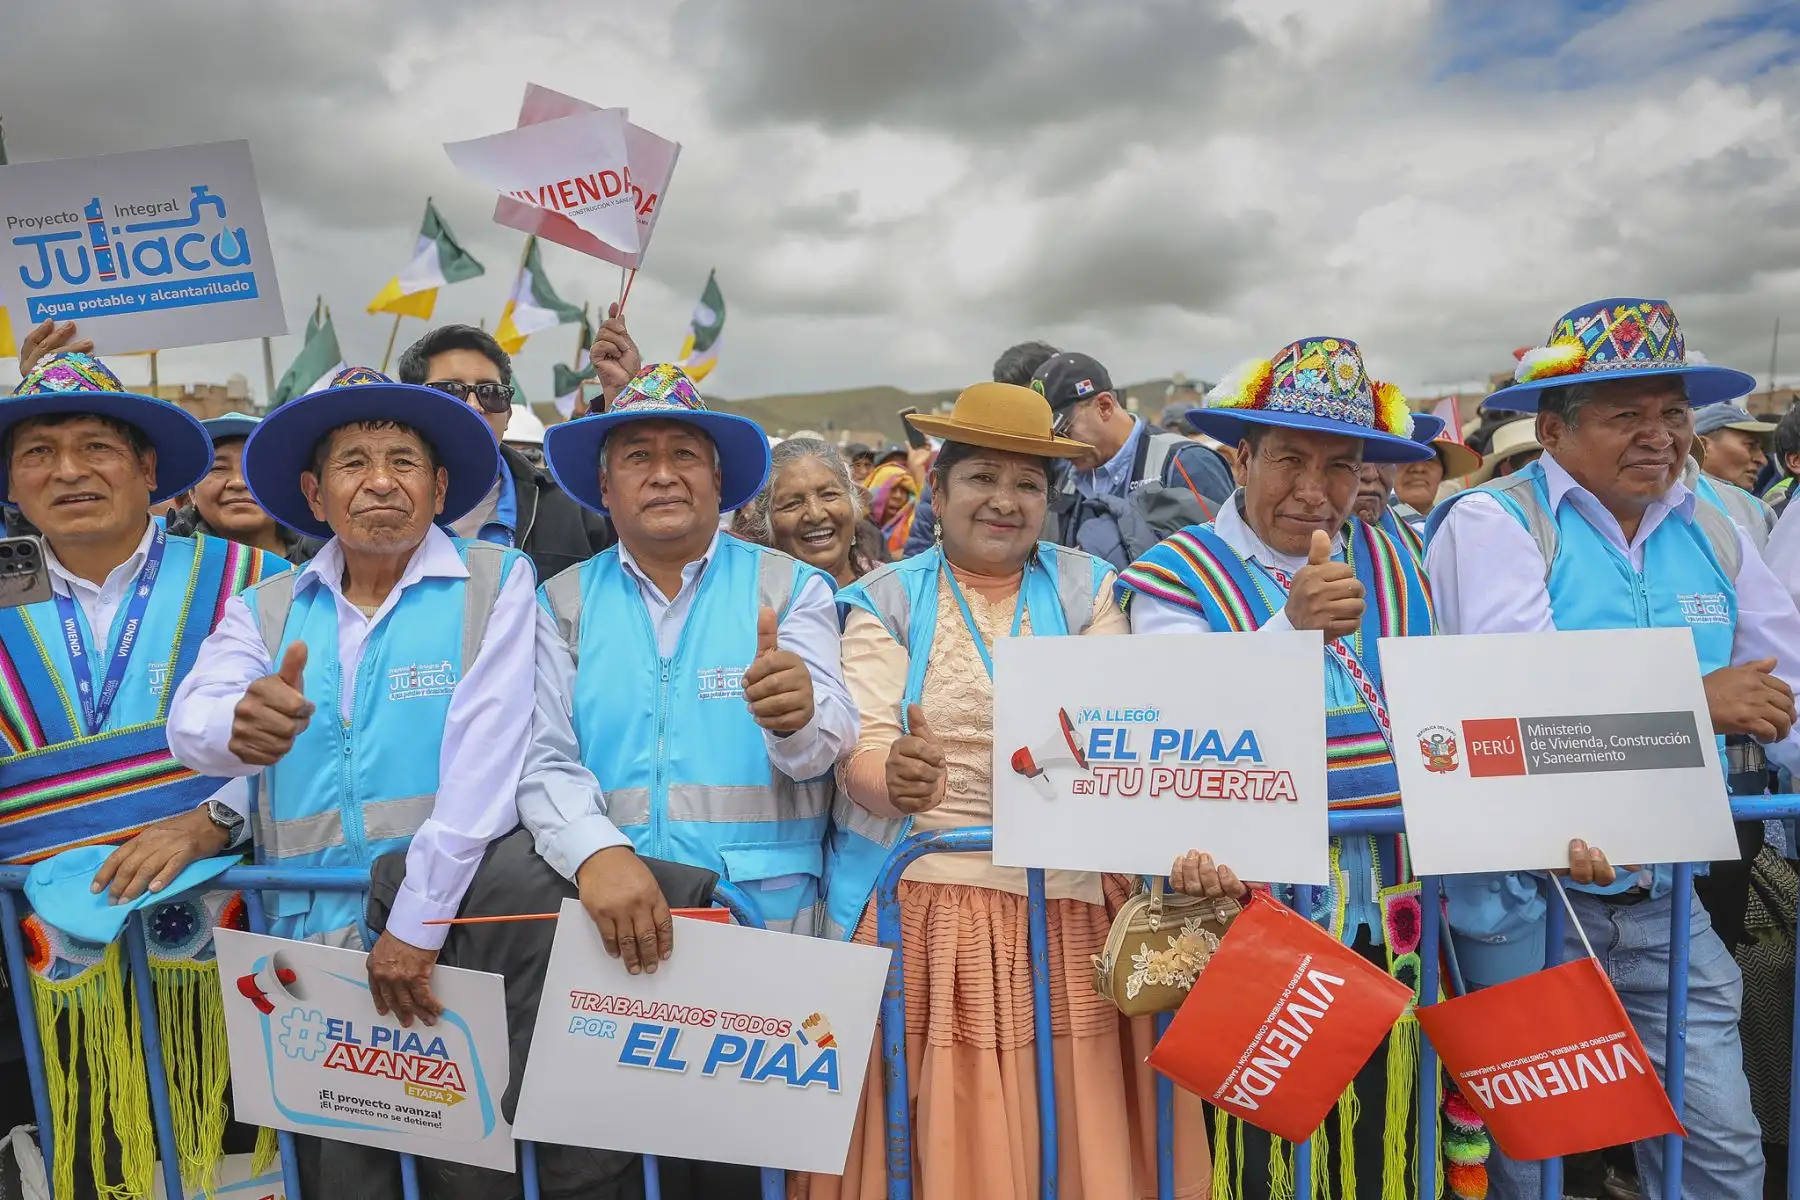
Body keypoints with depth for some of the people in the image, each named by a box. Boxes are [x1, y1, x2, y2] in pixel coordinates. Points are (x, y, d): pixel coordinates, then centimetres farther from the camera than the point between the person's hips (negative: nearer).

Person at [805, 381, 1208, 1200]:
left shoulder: (1085, 590, 7)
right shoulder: (887, 600, 3)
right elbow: (860, 749, -7)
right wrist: (894, 785, -30)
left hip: (1069, 907, 2)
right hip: (926, 902, -1)